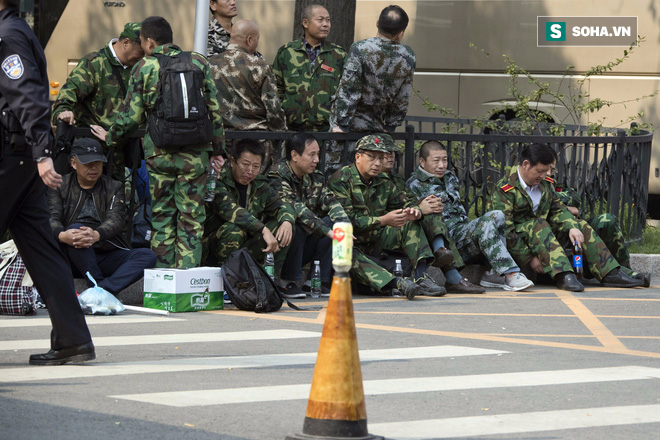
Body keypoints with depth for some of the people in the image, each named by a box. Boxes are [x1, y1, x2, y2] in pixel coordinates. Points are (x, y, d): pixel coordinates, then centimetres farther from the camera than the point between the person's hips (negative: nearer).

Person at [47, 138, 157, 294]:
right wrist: (62, 235, -36)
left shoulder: (113, 188, 11)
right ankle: (97, 284, -36)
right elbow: (52, 218, -9)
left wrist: (97, 235, -34)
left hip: (106, 255, 2)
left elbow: (116, 219, -9)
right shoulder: (60, 186, 8)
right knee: (76, 228, -33)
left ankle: (104, 289, -43)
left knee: (148, 256, -22)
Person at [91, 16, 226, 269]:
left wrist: (110, 137, 19)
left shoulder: (144, 68, 0)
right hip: (194, 153, 0)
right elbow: (214, 109, 5)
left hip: (159, 152, 0)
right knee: (191, 218, 3)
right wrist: (217, 149, 12)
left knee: (162, 218, 8)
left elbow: (132, 115, 1)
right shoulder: (198, 62, 5)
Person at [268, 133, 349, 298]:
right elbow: (296, 209, -30)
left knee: (335, 221, -15)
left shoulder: (316, 177, 8)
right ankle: (287, 281, -17)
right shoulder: (277, 178, -16)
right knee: (297, 225, -35)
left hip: (306, 246, 6)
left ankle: (325, 281, -11)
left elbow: (330, 203, -4)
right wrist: (329, 232, -38)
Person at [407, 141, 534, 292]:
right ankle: (511, 274, -34)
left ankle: (494, 273, -20)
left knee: (496, 216, -18)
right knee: (485, 225, -29)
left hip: (463, 227, 7)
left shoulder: (450, 178, 25)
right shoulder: (414, 185, 1)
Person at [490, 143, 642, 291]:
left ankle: (610, 273, -12)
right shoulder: (504, 190, -15)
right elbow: (505, 231, -20)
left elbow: (558, 210, 7)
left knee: (581, 226, -3)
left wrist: (572, 227, -16)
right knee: (539, 225, -35)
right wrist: (529, 259, -24)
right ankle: (563, 276, -49)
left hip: (542, 234, 8)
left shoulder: (544, 184, 10)